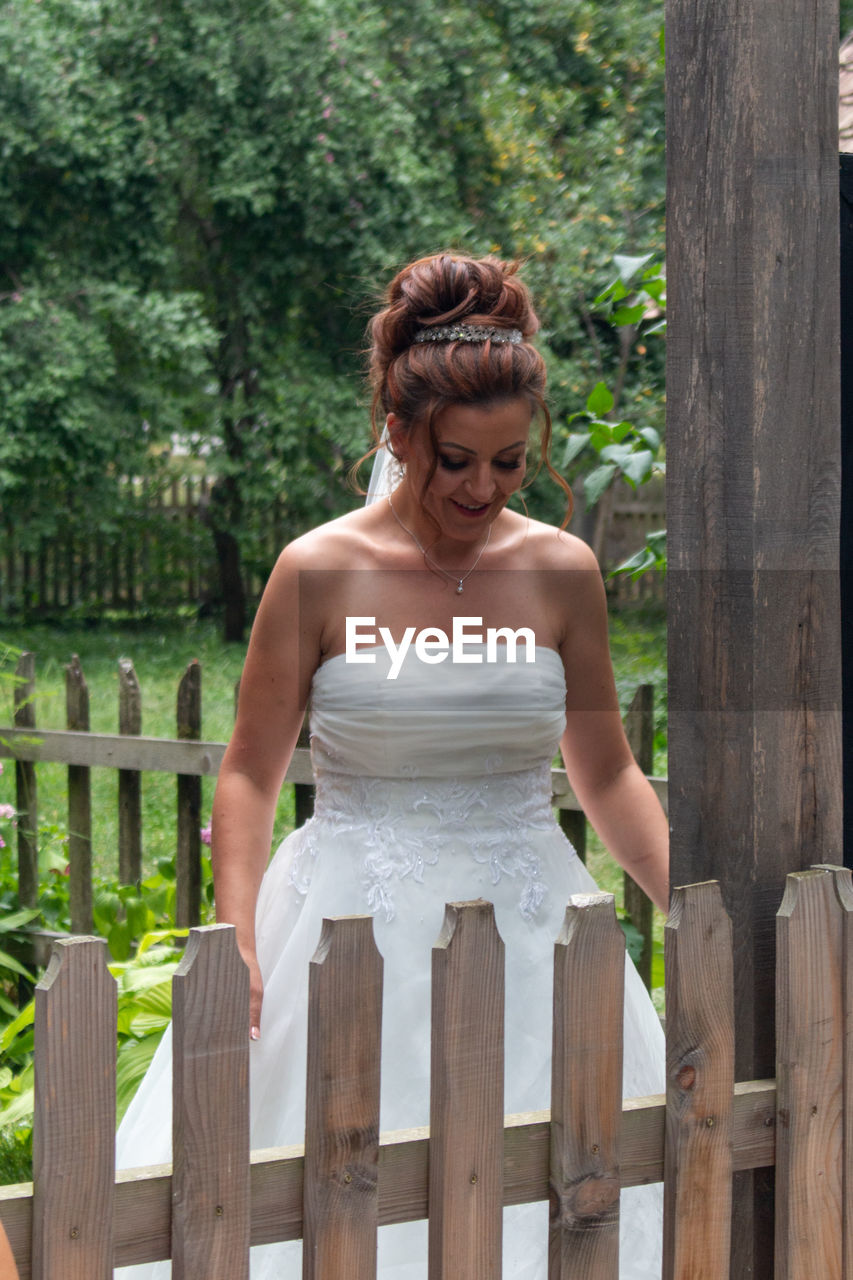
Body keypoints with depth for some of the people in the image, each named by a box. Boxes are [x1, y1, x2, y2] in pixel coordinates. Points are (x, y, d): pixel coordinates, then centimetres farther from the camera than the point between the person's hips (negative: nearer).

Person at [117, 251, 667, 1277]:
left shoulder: (561, 573, 2)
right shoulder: (321, 573, -6)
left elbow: (607, 776, 9)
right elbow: (250, 773, -1)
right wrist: (237, 941, -13)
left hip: (526, 927, 2)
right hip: (359, 929, -2)